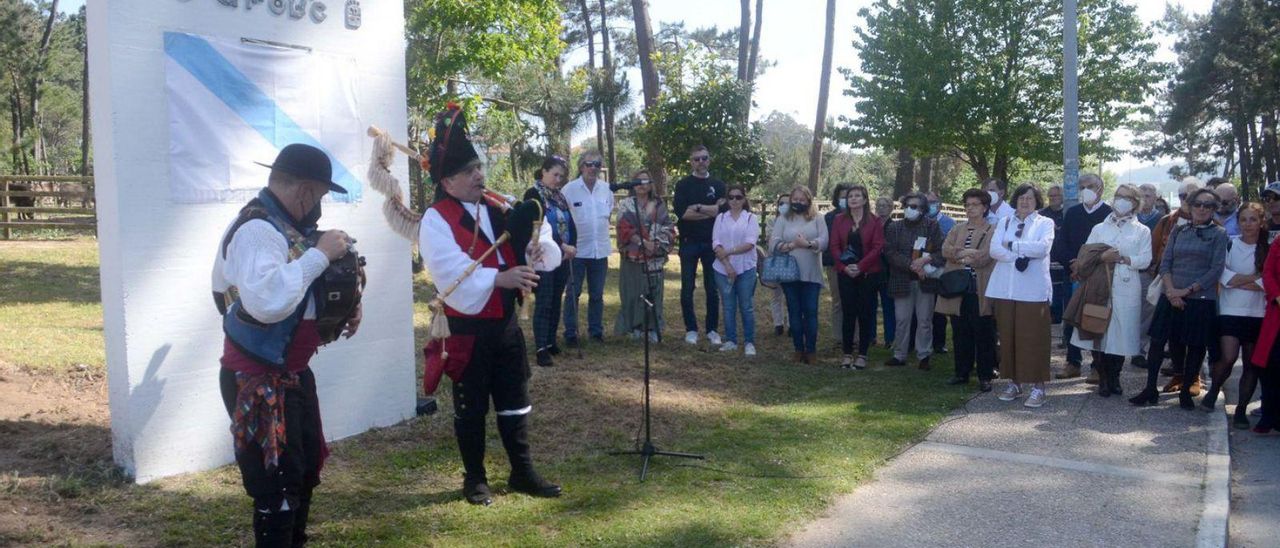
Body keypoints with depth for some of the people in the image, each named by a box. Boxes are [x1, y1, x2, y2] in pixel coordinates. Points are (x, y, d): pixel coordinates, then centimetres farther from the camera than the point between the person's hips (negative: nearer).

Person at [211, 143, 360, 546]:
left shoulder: (286, 224, 8)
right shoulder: (257, 229, -22)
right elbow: (266, 300, -39)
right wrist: (319, 255, -29)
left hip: (292, 374, 10)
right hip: (259, 383, -10)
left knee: (305, 472, 22)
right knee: (277, 486, -2)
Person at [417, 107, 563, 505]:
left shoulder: (498, 208, 7)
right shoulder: (436, 221, -12)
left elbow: (534, 232, 10)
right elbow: (453, 273, -24)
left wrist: (538, 248, -14)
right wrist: (499, 279, -35)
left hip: (506, 322, 6)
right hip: (467, 328, -6)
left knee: (515, 402, 14)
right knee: (471, 408, 8)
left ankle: (523, 472, 28)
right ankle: (474, 479, 24)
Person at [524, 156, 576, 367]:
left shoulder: (560, 196, 13)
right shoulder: (533, 194, -8)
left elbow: (571, 224, 10)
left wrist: (571, 247, -6)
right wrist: (563, 246, -20)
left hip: (563, 258, 7)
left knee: (556, 302, 10)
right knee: (543, 303, -7)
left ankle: (551, 342, 20)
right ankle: (540, 348, -6)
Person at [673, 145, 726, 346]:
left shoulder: (718, 185, 9)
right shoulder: (683, 185, 3)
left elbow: (723, 210, -6)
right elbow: (682, 212, -12)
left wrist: (697, 207, -11)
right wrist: (711, 211, -9)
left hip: (712, 242, 1)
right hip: (689, 243, -1)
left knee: (713, 289, 4)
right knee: (687, 289, 2)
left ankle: (712, 329, 14)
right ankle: (691, 329, 12)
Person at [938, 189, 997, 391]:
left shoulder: (992, 230, -1)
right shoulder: (958, 229, 16)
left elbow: (986, 255, -14)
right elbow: (945, 249, 1)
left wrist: (959, 254, -6)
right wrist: (967, 253, -13)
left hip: (980, 291, -5)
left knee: (984, 335, 2)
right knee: (960, 334, 11)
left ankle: (985, 376, 9)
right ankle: (962, 372, 21)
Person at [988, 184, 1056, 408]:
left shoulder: (1045, 223, 5)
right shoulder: (1004, 222, 14)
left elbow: (1042, 248, -13)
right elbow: (994, 249, 0)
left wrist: (1012, 245, -8)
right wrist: (1019, 256, -14)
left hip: (1033, 290, -3)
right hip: (1005, 288, 3)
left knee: (1033, 337, -4)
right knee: (1008, 336, 5)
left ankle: (1038, 386, 1)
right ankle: (1014, 382, 15)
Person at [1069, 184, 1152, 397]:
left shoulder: (1142, 231, 10)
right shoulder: (1099, 228, 13)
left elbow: (1145, 260, -2)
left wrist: (1121, 258, -11)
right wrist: (1101, 258, -14)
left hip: (1126, 290, -1)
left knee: (1121, 333, 1)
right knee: (1099, 331, -1)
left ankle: (1114, 377, 17)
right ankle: (1103, 379, 9)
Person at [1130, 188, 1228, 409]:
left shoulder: (1219, 234, 1)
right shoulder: (1178, 231, 10)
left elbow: (1216, 270, -6)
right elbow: (1165, 263, 6)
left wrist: (1187, 290, -12)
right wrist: (1171, 290, -9)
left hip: (1201, 299, -2)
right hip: (1172, 298, 2)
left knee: (1195, 346, 4)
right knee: (1157, 341, -3)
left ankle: (1186, 390, 17)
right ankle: (1150, 389, 4)